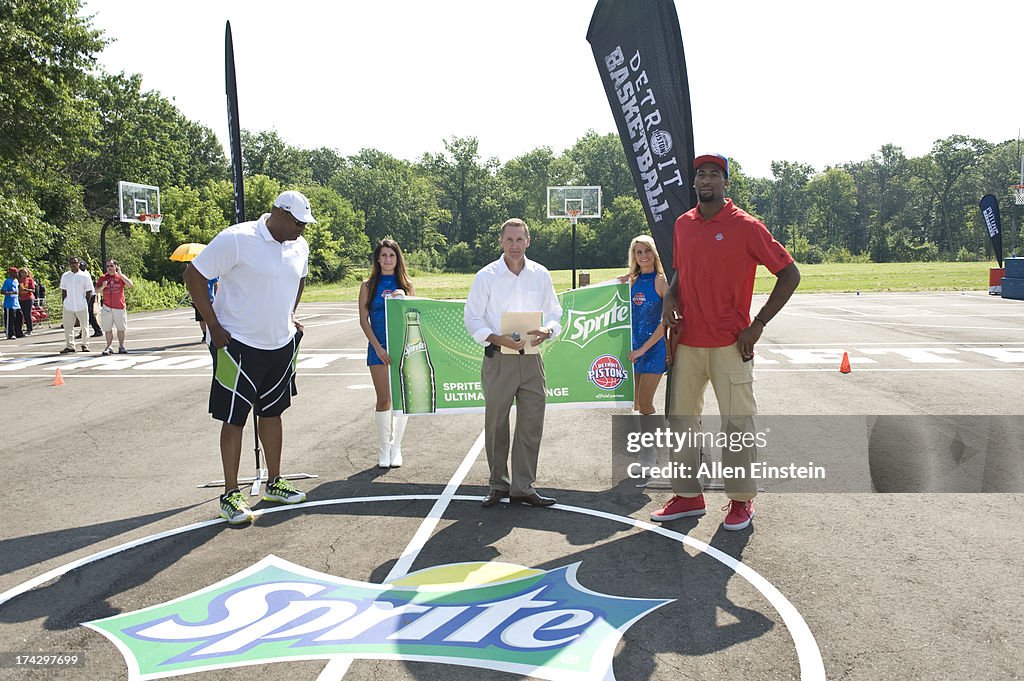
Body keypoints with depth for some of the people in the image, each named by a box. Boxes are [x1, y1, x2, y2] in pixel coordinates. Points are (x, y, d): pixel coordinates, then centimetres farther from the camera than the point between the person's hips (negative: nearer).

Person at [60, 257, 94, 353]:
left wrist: (86, 304, -2)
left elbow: (89, 291, 3)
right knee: (68, 327, 1)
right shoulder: (65, 276, 6)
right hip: (68, 307, 2)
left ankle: (85, 345, 17)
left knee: (84, 326, 6)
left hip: (82, 306, -2)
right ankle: (69, 346, 6)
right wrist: (64, 303, 5)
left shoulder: (84, 276, -1)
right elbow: (63, 291, 12)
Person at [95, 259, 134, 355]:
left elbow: (131, 286, -12)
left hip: (120, 307, -1)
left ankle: (121, 346, 15)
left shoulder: (121, 277, 4)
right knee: (108, 329, 2)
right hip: (107, 307, 1)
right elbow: (97, 291, 4)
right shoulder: (103, 278, 6)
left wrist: (120, 274, -14)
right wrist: (103, 286, -16)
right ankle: (109, 347, 9)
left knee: (121, 328, 5)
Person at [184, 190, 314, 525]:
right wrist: (214, 326, -16)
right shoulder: (236, 239, -17)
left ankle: (274, 483, 29)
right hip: (238, 346, -7)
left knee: (272, 412, 16)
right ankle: (230, 495, 11)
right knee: (234, 418, 0)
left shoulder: (300, 247, 5)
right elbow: (194, 274, -14)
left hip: (282, 344, 7)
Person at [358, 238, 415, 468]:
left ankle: (396, 447, 15)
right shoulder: (369, 285, 4)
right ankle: (385, 447, 12)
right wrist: (378, 347, -9)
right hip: (379, 348, -1)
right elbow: (364, 320, 0)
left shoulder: (406, 285, 9)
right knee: (383, 399, -1)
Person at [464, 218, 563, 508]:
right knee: (496, 425, 5)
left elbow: (554, 313, 12)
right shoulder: (486, 276, -1)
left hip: (531, 359, 2)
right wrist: (498, 339, -18)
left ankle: (522, 487, 13)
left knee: (532, 423, 2)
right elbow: (472, 319, -2)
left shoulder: (541, 275, 8)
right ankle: (498, 485, 20)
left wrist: (546, 330, -11)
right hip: (498, 359, -2)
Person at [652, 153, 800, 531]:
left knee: (737, 421, 2)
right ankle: (687, 495, 21)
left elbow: (789, 274, -7)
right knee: (681, 418, 10)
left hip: (729, 344, -6)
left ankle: (741, 500, 14)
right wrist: (670, 298, 2)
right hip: (687, 341, 6)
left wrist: (757, 324, -11)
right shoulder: (683, 224, 9)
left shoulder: (745, 226, -8)